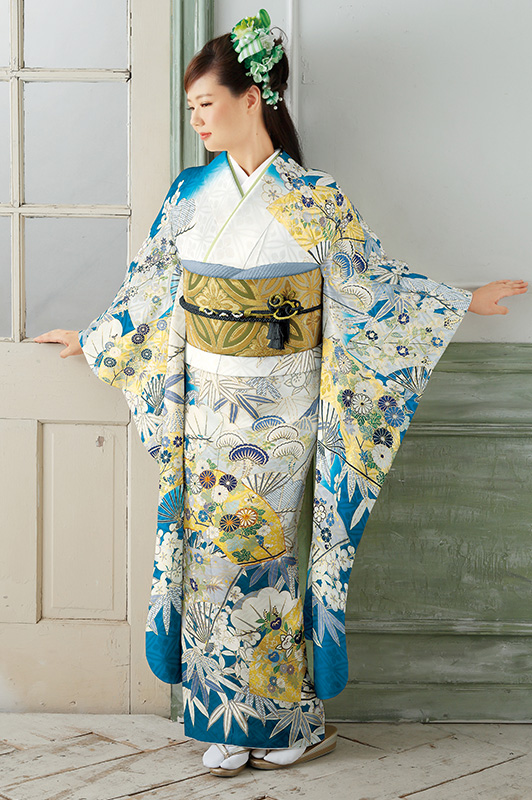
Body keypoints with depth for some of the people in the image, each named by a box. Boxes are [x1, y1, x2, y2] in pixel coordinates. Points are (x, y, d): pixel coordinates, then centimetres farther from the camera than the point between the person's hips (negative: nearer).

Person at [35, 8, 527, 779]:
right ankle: (234, 721, 17)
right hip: (206, 399, 4)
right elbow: (151, 283, 17)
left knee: (252, 553, -2)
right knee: (212, 549, 5)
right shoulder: (191, 191, 5)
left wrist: (464, 302, 1)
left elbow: (374, 279, 1)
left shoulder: (312, 200, -7)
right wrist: (94, 338, 24)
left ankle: (295, 720, 15)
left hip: (275, 405, -4)